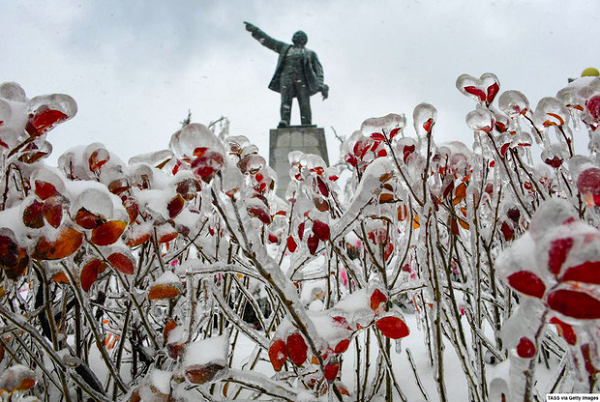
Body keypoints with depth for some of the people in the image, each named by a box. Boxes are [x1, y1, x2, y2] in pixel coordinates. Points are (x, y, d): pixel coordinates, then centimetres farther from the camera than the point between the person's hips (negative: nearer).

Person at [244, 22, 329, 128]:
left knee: (305, 104, -15)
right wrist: (254, 30, 24)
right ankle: (284, 121, -40)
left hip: (302, 79, -1)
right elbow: (268, 40, 30)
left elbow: (318, 69, 12)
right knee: (285, 100, -22)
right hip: (286, 77, 1)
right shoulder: (285, 48, 30)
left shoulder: (310, 54, 25)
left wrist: (322, 87, -4)